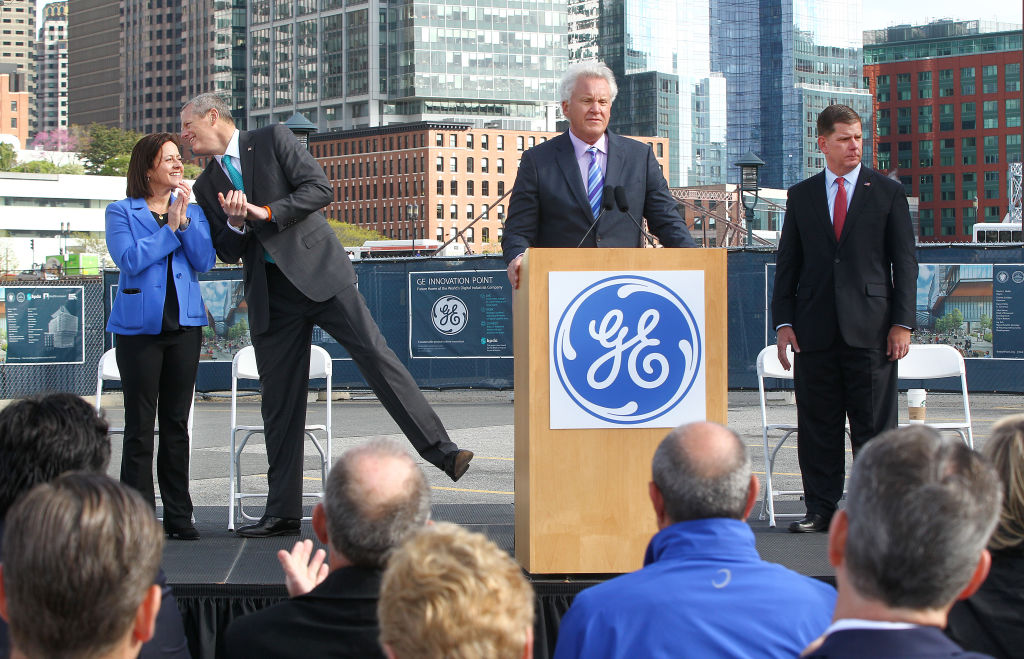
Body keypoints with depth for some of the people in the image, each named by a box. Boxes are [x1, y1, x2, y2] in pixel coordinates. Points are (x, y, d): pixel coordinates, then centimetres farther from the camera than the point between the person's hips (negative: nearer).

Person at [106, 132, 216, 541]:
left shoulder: (193, 211, 14)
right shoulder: (121, 212, 4)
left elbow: (204, 261, 0)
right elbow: (130, 259, -12)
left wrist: (184, 220, -9)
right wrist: (171, 227, -7)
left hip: (185, 323, 3)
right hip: (139, 325, -3)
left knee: (177, 423, 6)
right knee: (140, 425, -2)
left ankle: (178, 515, 9)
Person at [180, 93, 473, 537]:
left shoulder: (272, 139, 3)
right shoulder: (207, 187, 16)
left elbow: (319, 188, -6)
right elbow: (227, 253, 13)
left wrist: (266, 212, -15)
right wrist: (235, 224, -8)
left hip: (320, 272, -4)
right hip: (270, 296, 4)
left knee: (375, 355, -16)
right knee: (279, 399, 3)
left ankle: (441, 451, -17)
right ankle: (283, 512, 9)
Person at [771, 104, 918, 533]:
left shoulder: (887, 192, 7)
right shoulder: (801, 196, 12)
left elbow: (904, 262, 4)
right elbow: (787, 264, 12)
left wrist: (902, 322, -4)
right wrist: (783, 323, 3)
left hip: (870, 329, -2)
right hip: (815, 331, 2)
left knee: (873, 425, 0)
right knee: (818, 426, 4)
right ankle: (821, 509, 12)